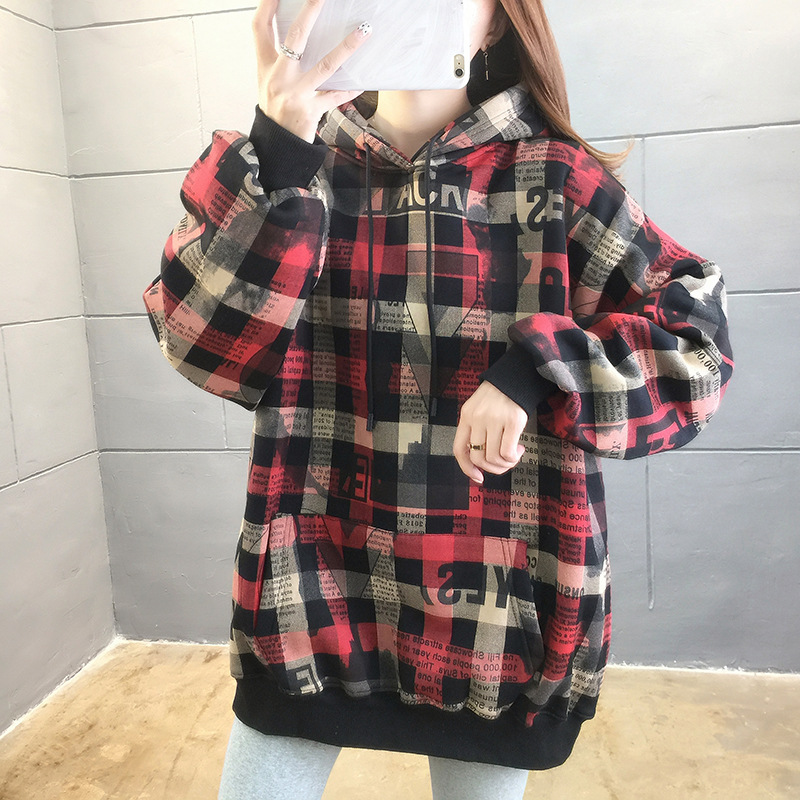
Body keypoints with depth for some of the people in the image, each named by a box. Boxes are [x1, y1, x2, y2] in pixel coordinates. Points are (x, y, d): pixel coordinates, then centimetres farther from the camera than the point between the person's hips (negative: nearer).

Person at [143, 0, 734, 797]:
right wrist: (274, 160, -23)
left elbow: (696, 339, -4)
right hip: (314, 584, 1)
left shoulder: (552, 178, -3)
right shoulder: (297, 162, 2)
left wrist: (538, 372, -21)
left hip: (491, 590, 0)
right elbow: (207, 345, -10)